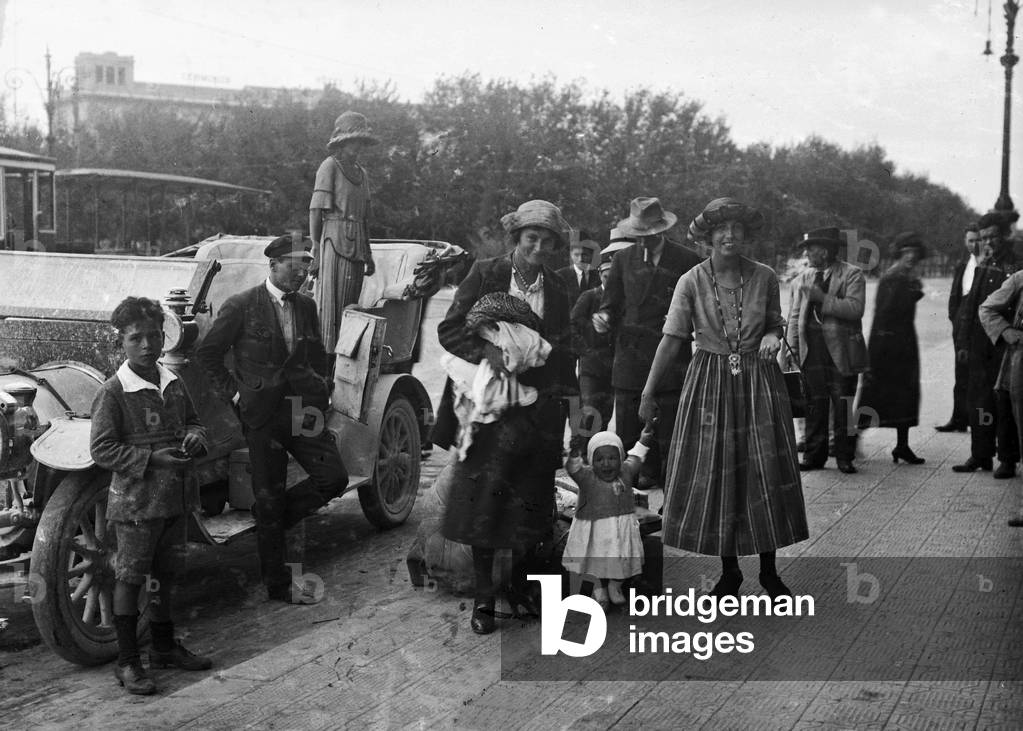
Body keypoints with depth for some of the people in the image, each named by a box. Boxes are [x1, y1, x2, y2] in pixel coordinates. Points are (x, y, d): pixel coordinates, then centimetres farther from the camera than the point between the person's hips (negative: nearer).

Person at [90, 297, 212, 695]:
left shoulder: (173, 384, 6)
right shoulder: (112, 392, -13)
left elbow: (192, 420, 19)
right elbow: (101, 449, -16)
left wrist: (194, 436, -4)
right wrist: (153, 459, -22)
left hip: (176, 497, 6)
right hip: (135, 501, -6)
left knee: (164, 573, 18)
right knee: (129, 578, 3)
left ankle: (164, 647, 33)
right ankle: (127, 662, 13)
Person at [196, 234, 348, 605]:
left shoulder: (306, 306, 11)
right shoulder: (241, 306, -6)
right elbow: (207, 354, -1)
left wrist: (320, 387, 11)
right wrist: (234, 393, -4)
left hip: (302, 408, 5)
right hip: (262, 412, -5)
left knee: (334, 477, -8)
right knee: (269, 497, 3)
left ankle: (270, 519, 17)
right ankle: (278, 585, 15)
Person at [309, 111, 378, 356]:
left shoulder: (362, 173, 18)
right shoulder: (329, 167, -3)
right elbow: (316, 212, -7)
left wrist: (368, 254, 18)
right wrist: (317, 247, -11)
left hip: (356, 246, 7)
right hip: (334, 243, -7)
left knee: (351, 306, 7)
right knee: (329, 306, -6)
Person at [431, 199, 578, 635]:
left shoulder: (558, 291, 8)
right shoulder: (485, 276, -2)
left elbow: (563, 355, 10)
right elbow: (449, 330, -5)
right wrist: (487, 354, -20)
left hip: (537, 412, 3)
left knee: (530, 504, 9)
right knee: (482, 499, 0)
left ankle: (520, 587, 28)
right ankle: (483, 597, 12)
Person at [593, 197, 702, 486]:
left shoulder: (687, 261, 3)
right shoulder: (623, 259, 12)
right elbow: (611, 305, 14)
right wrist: (603, 318, -8)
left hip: (671, 369, -2)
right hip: (629, 367, 3)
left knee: (669, 446, -2)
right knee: (627, 443, 1)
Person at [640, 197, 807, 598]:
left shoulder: (764, 277, -2)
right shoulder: (691, 282, -7)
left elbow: (777, 323, 12)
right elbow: (672, 339, -5)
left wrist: (773, 337, -12)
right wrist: (648, 392, -8)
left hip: (759, 382, 1)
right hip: (710, 383, -1)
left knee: (766, 475, 3)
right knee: (712, 476, 3)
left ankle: (769, 571, 18)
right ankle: (729, 571, 19)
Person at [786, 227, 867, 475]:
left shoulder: (851, 275, -1)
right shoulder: (801, 279, 14)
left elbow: (855, 308, -15)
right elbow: (794, 317, 15)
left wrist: (823, 298, -19)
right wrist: (792, 349, 6)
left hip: (841, 350, -4)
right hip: (811, 350, 4)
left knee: (843, 405, 1)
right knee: (814, 404, 5)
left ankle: (844, 456, 11)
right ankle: (814, 454, 14)